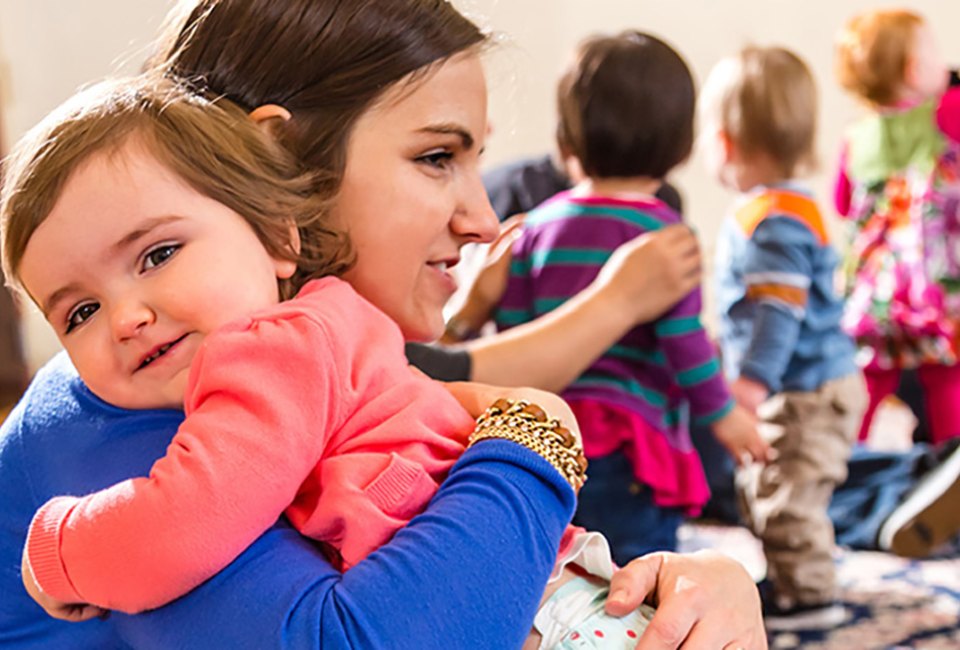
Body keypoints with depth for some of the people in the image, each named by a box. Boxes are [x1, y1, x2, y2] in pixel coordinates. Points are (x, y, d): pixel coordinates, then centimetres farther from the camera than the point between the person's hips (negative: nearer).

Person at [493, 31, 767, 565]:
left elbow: (511, 327, 7)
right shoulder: (662, 231, -9)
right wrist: (722, 411, 2)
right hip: (629, 439, -5)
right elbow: (682, 336, -11)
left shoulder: (538, 225, 6)